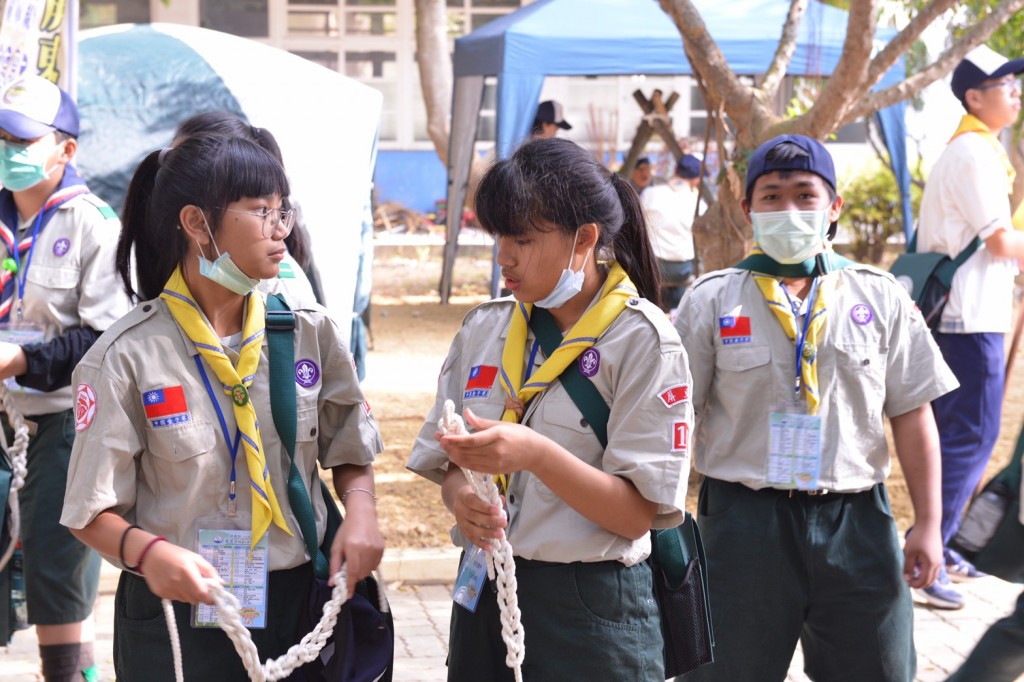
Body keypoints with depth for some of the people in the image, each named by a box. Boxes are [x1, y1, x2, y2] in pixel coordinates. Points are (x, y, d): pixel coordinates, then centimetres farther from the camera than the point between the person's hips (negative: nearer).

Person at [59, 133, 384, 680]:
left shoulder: (308, 333, 1)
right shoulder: (127, 357, -11)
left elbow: (350, 450, 11)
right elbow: (94, 511, -8)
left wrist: (360, 510, -9)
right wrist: (147, 552, -28)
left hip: (298, 600, 4)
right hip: (179, 615, -3)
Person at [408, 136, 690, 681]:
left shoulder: (641, 339, -9)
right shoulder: (484, 328, 6)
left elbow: (640, 512, -14)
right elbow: (450, 466, 10)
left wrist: (537, 456, -27)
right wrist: (462, 498, -13)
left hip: (589, 606, -5)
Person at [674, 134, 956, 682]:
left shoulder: (880, 298, 4)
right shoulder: (711, 300, 1)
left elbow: (911, 413, 6)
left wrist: (927, 524, 3)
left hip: (856, 520, 1)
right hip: (744, 520, -1)